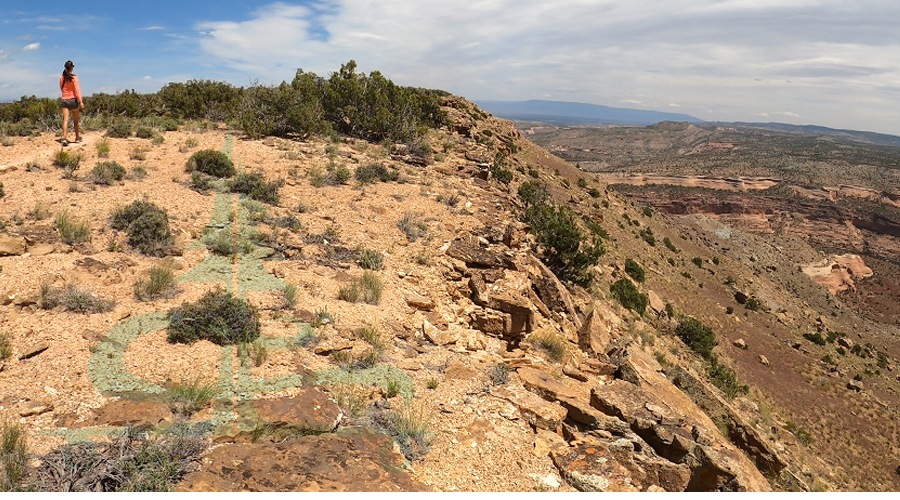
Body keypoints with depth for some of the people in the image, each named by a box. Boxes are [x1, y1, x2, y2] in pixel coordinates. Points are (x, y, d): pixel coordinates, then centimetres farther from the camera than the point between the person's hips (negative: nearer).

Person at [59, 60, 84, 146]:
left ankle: (64, 138, -20)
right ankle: (77, 137, 25)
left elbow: (61, 89, 15)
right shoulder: (74, 77, -8)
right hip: (73, 100, -2)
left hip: (64, 100, 3)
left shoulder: (61, 77, 4)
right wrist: (81, 101, -18)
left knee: (65, 119, -5)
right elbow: (77, 90, -15)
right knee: (76, 120, 13)